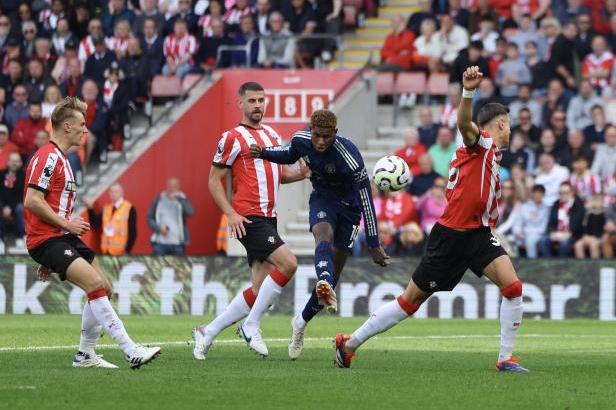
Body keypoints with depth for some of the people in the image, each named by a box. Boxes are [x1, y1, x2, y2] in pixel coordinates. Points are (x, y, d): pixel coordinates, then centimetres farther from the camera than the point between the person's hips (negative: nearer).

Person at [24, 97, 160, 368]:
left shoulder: (60, 159, 21)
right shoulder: (47, 158, -13)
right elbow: (32, 201, -22)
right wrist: (65, 223, -16)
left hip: (62, 237, 11)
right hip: (46, 238, -11)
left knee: (103, 289, 7)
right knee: (96, 284, -22)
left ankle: (85, 355, 15)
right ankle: (131, 352, -26)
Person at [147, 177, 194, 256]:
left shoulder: (182, 200, 1)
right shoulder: (159, 200, 3)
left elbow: (190, 212, -18)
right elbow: (150, 218, 7)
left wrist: (179, 198, -24)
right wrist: (159, 229, -10)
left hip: (177, 243, 0)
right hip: (160, 242, 0)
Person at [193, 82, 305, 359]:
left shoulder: (272, 134, 18)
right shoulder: (233, 138, -4)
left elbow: (281, 174, 25)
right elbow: (214, 180, -4)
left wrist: (305, 173, 4)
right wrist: (231, 214, -16)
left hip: (268, 219, 8)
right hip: (249, 219, -8)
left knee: (259, 290, 3)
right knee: (288, 263, -22)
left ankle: (207, 333, 13)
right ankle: (251, 326, -12)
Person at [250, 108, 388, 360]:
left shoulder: (350, 159, -30)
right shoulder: (301, 140, -14)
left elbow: (366, 202, -24)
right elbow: (290, 156, 14)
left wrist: (374, 245, -22)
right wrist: (264, 153, -5)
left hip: (348, 207, -2)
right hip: (322, 200, 2)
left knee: (334, 271, -2)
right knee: (324, 235, -33)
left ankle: (301, 322, 19)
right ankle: (326, 291, -64)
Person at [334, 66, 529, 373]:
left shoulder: (492, 153, 19)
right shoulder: (481, 143, -8)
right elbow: (464, 123, -33)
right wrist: (468, 92, -49)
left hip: (478, 233, 8)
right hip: (452, 235, -8)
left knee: (512, 287, -13)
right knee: (412, 300, 1)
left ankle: (505, 359, -7)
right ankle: (350, 344, 15)